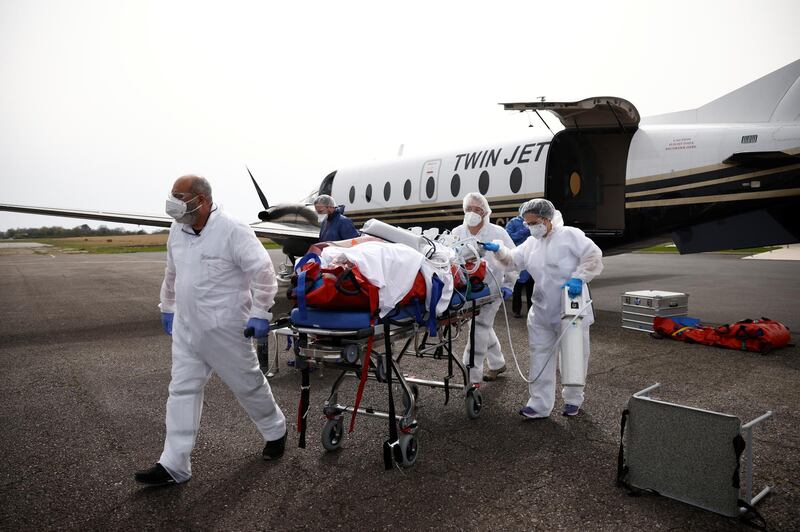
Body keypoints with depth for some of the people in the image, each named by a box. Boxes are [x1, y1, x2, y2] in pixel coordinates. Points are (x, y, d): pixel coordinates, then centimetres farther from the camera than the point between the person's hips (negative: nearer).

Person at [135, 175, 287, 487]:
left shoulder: (232, 231, -18)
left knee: (248, 384, 9)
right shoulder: (177, 231, 6)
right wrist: (167, 308, 25)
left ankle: (275, 431, 35)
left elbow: (263, 271, -19)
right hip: (186, 329, 7)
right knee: (182, 391, 7)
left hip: (225, 330, -7)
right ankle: (174, 465, 15)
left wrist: (260, 314, -20)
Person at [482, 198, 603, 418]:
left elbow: (594, 257, -15)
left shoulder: (570, 235, -11)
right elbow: (513, 259, 19)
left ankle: (573, 400, 30)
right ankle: (540, 405, 12)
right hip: (541, 313, 6)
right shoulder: (531, 243, 9)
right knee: (540, 357, 5)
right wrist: (498, 250, 1)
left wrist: (578, 278, -26)